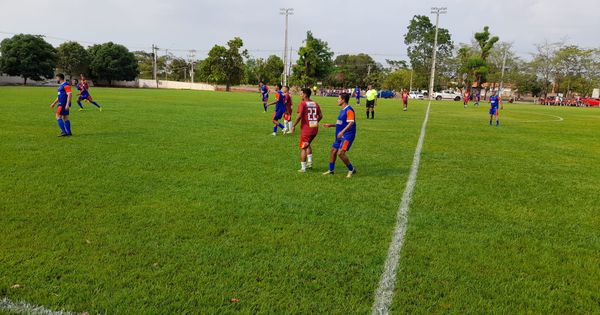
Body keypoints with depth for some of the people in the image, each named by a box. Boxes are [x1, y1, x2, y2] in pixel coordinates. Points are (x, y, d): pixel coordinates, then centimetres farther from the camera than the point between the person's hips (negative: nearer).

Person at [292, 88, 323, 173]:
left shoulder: (302, 104, -9)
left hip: (306, 129, -6)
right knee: (308, 145, 26)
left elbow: (299, 116, -19)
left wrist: (293, 126, -10)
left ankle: (303, 168, 2)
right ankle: (310, 161, 19)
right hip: (315, 128, 6)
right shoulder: (315, 103, 10)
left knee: (303, 148, 2)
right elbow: (320, 116, 12)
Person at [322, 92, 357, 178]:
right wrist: (330, 125, 21)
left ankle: (351, 170, 1)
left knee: (340, 153, -17)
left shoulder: (349, 110, -16)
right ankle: (331, 170, 28)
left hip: (347, 135, -10)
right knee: (333, 150, 14)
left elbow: (351, 123, -26)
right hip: (340, 136, 10)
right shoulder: (342, 110, 14)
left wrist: (342, 131, -34)